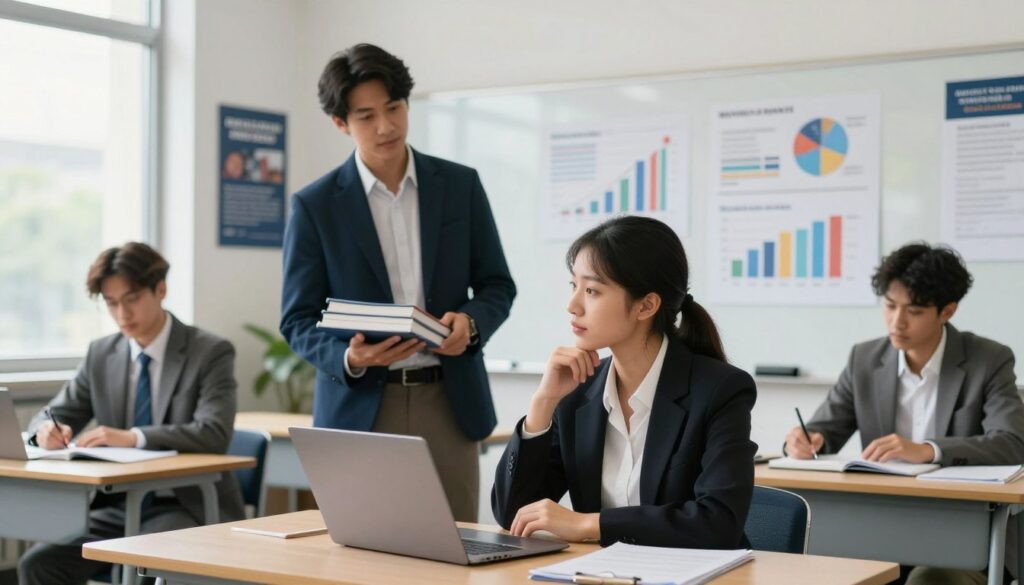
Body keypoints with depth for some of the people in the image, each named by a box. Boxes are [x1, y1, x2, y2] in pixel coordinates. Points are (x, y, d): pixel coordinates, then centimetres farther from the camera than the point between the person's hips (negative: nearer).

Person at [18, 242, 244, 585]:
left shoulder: (211, 353, -8)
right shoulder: (101, 354, 9)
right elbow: (55, 414, 10)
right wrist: (47, 429, -16)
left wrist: (134, 437, -33)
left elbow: (214, 434, -21)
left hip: (187, 509, -5)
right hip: (118, 507, 5)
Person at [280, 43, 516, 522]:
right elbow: (297, 321, -1)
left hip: (448, 402, 2)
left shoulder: (460, 184, 5)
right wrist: (349, 357, -21)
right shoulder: (315, 205, -1)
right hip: (360, 407, -1)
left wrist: (470, 321, -13)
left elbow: (497, 285, 9)